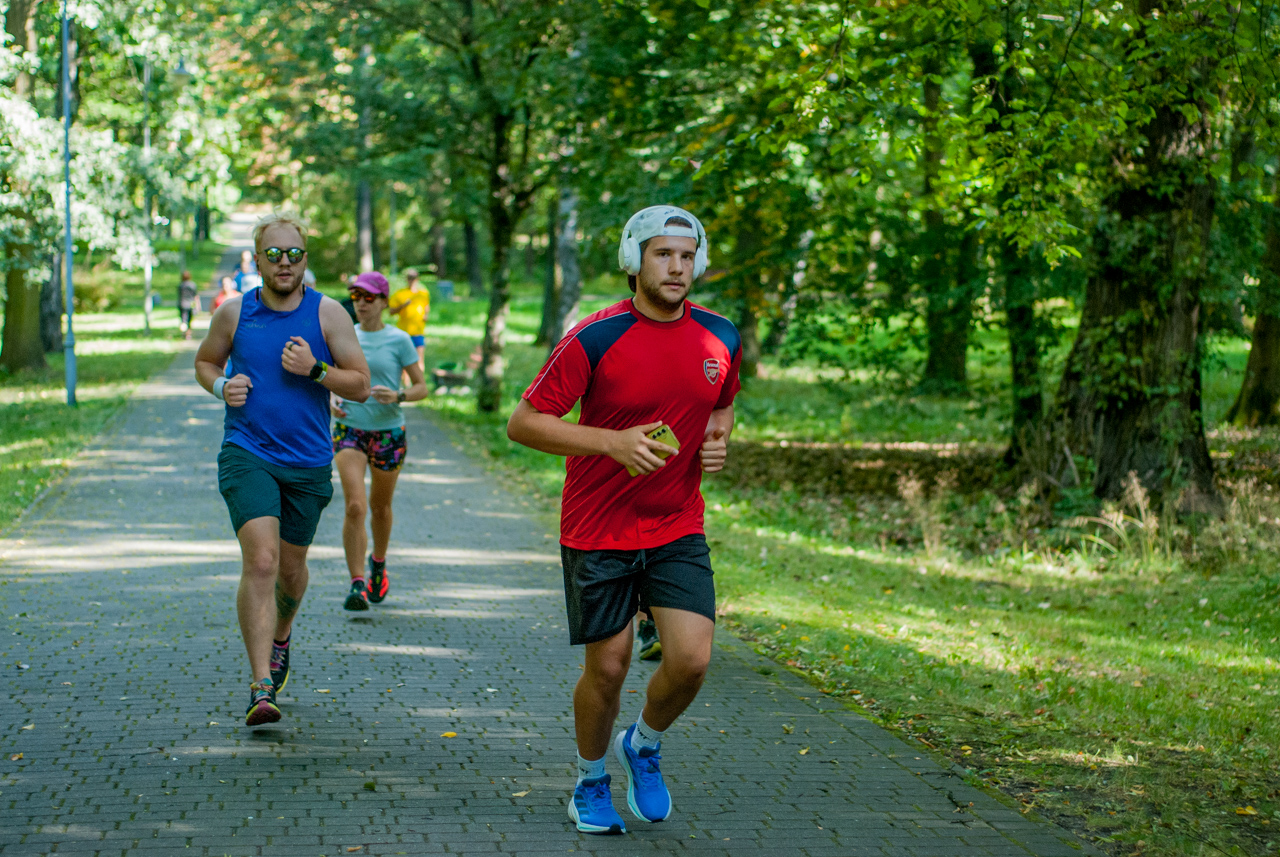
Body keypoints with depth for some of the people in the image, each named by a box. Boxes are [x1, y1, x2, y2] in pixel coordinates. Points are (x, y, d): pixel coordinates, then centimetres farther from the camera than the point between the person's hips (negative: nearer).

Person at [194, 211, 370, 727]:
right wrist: (221, 387, -5)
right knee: (260, 560, -18)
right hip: (247, 456, -2)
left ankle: (280, 634, 50)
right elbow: (205, 361, 17)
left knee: (291, 566, 15)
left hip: (308, 462, 2)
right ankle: (261, 688, -21)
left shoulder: (328, 314, -1)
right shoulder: (234, 313, 1)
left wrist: (315, 370, -17)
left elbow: (361, 385, 0)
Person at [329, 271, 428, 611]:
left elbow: (421, 387, -2)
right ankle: (357, 584, -13)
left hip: (388, 432, -1)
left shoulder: (399, 340, -4)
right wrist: (331, 399, -5)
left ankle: (378, 563, 43)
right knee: (354, 506, -15)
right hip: (349, 430, 1)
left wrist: (397, 397, -21)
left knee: (380, 506, 15)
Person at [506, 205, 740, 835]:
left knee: (691, 660, -10)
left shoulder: (720, 338, 1)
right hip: (597, 531, -3)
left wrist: (717, 441, -2)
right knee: (607, 667, 3)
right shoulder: (594, 339, -14)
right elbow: (524, 423, -12)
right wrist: (614, 441, -23)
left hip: (678, 529, 3)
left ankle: (643, 746, 21)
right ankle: (590, 781, 30)